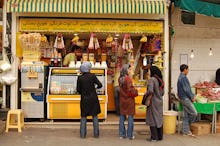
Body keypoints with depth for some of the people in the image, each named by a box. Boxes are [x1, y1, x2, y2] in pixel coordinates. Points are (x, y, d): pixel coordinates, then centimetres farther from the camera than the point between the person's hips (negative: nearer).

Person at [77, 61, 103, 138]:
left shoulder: (80, 78, -4)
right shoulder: (92, 76, -7)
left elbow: (78, 89, 1)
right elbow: (100, 85, -7)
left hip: (84, 99, 1)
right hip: (93, 98, -1)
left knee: (83, 116, 10)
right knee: (95, 116, 10)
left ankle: (83, 134, 8)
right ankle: (96, 134, 10)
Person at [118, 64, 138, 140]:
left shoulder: (120, 79, 2)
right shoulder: (128, 78, -18)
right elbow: (130, 90, -22)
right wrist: (135, 92, -3)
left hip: (122, 100, 6)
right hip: (129, 100, -6)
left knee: (122, 117, 12)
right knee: (130, 117, 3)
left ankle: (122, 134, 16)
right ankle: (130, 135, 6)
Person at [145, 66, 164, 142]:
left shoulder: (151, 79, -15)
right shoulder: (160, 80, 9)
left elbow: (150, 91, -26)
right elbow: (162, 92, 14)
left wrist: (149, 100, -14)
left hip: (153, 102, -8)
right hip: (159, 101, 8)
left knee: (152, 119, 0)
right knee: (159, 119, 13)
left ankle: (154, 137, 5)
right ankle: (160, 136, 21)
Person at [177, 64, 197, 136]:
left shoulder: (181, 77, 17)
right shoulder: (183, 77, -16)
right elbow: (186, 89, -19)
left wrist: (192, 96, 16)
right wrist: (192, 97, -10)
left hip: (184, 98, 10)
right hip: (185, 98, -10)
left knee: (186, 115, 10)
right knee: (194, 113, -6)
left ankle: (186, 131, 13)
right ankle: (187, 128, 12)